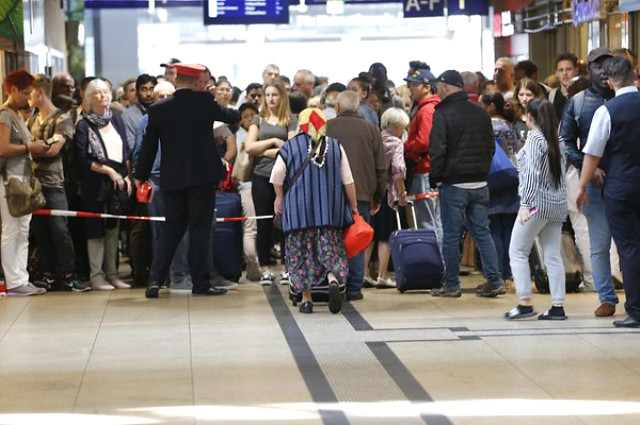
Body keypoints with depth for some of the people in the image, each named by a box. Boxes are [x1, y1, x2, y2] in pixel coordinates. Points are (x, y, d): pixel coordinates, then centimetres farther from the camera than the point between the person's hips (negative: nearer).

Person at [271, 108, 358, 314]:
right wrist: (353, 206, 13)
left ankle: (306, 298, 5)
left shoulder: (289, 147, -1)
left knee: (301, 251, 7)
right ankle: (333, 279, -27)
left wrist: (279, 198, 15)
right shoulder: (335, 146, 2)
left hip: (298, 208, -1)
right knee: (330, 248, 2)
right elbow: (348, 180, 2)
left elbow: (277, 177, -3)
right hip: (330, 209, 1)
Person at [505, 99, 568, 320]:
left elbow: (531, 173, -17)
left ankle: (525, 303, -4)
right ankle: (557, 307, 4)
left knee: (517, 251, 1)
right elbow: (561, 172, 13)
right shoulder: (555, 140, 12)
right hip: (557, 203, 7)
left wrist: (526, 204, -21)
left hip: (538, 203, -7)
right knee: (553, 255, 7)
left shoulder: (534, 138, -9)